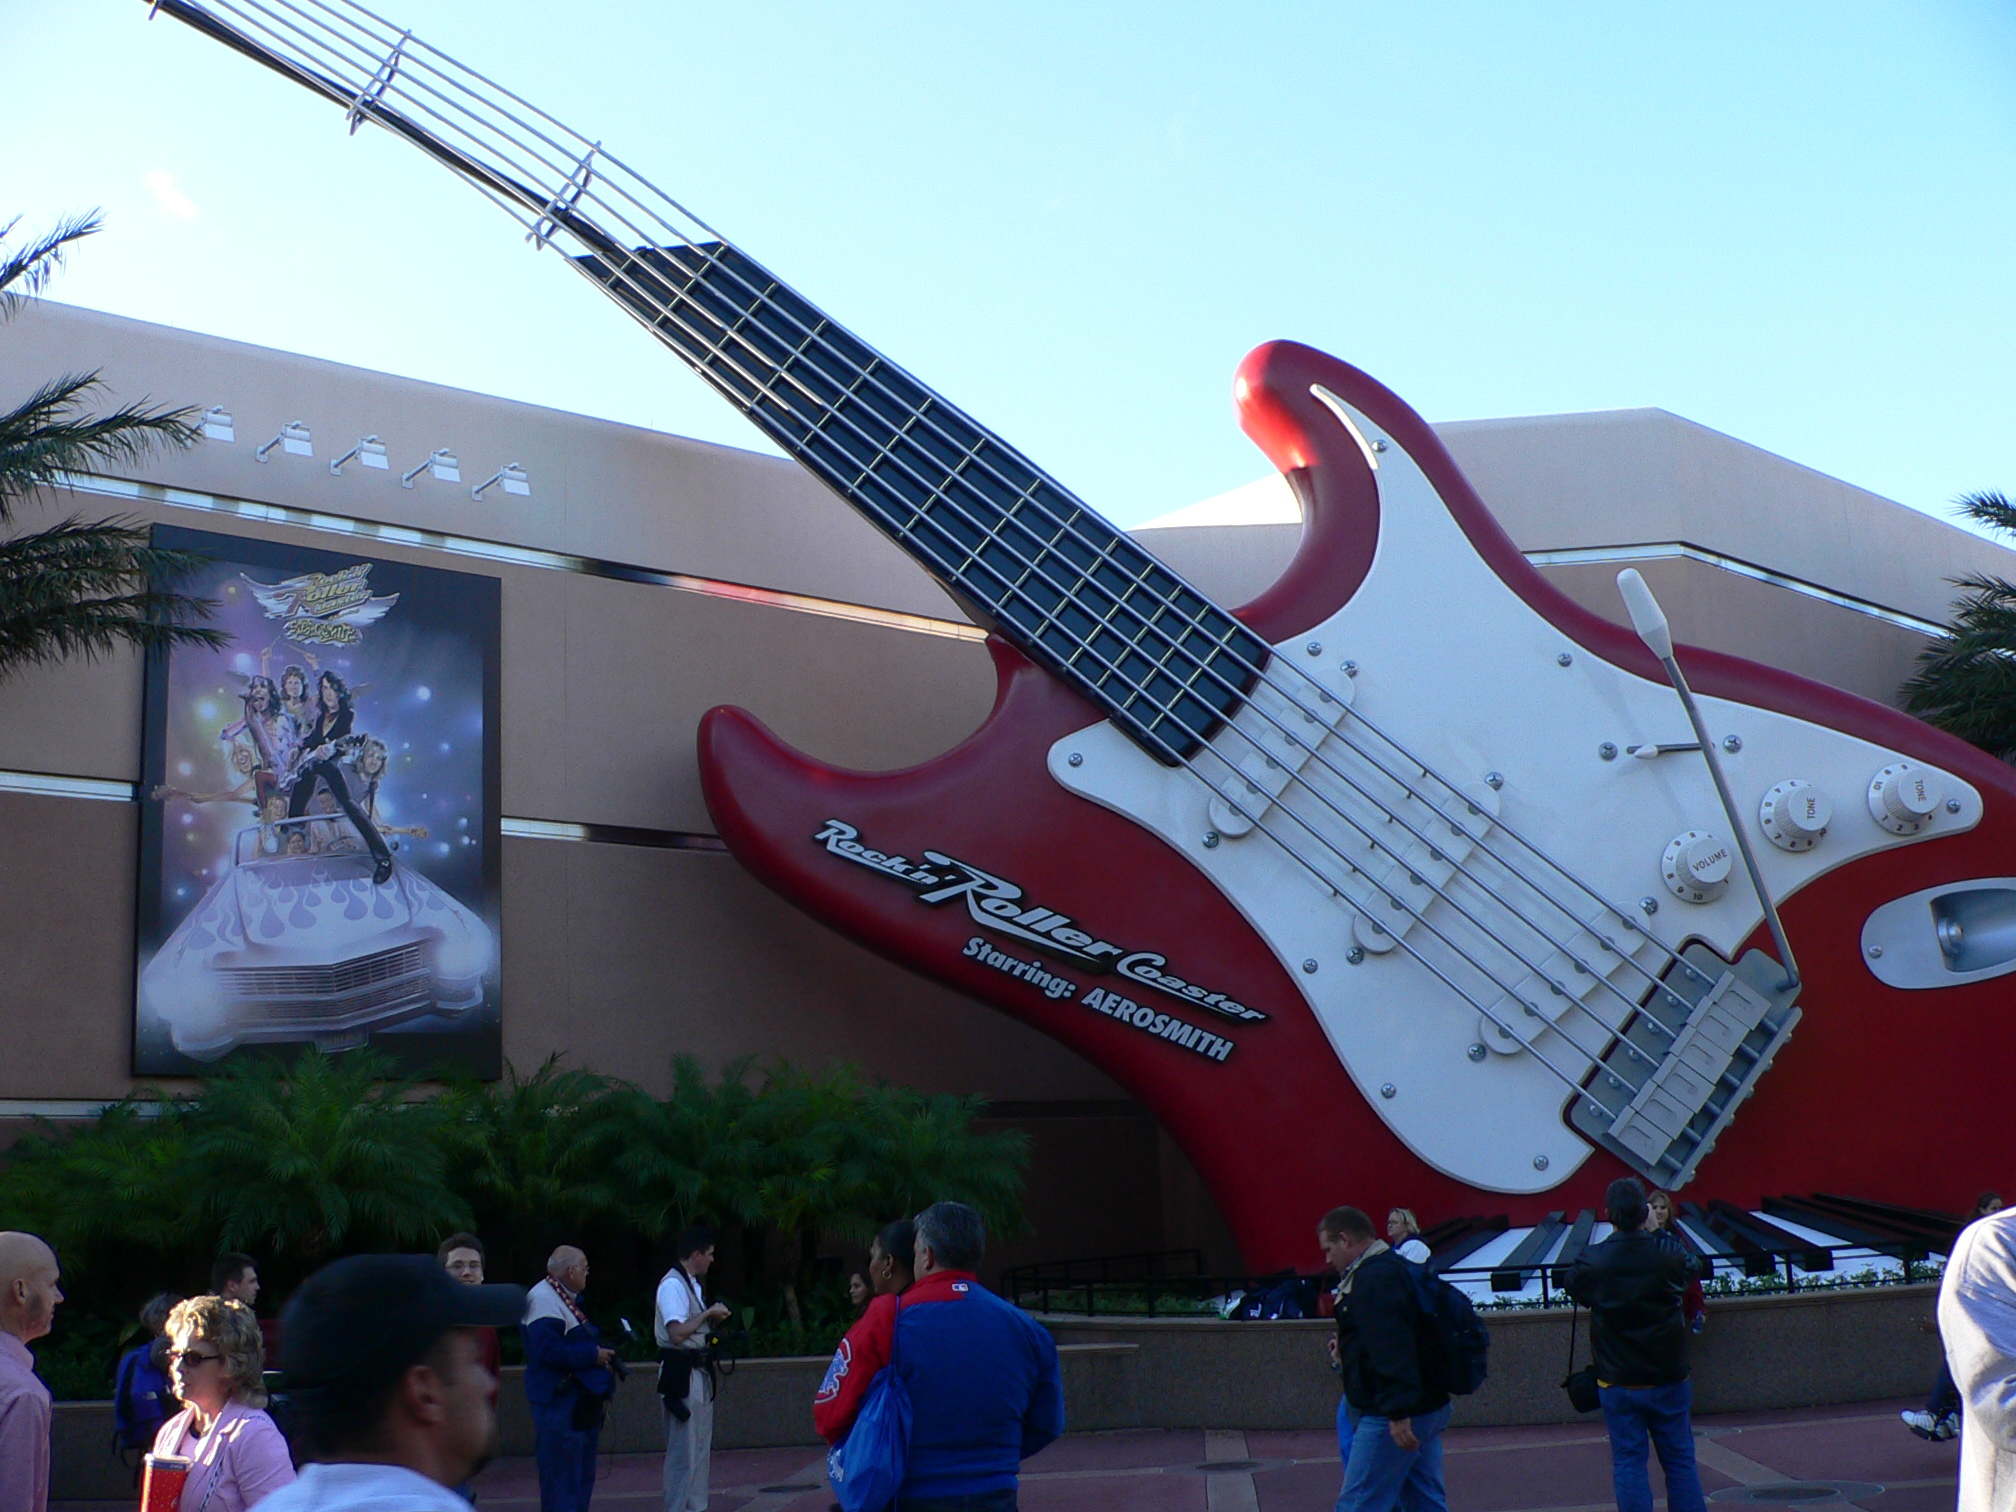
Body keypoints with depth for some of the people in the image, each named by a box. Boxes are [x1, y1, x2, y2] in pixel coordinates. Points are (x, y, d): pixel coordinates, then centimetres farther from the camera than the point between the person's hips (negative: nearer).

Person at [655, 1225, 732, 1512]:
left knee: (700, 1447, 16)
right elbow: (677, 1333, -26)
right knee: (683, 1449, -5)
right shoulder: (673, 1285, -16)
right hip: (681, 1373, -10)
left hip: (698, 1371, 10)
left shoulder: (692, 1284, 14)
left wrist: (713, 1317, 5)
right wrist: (709, 1313, -17)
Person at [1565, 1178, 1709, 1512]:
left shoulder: (1592, 1261, -15)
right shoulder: (1668, 1253, -12)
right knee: (1680, 1460, 13)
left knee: (1628, 1463, 6)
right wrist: (1655, 1232, 18)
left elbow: (1572, 1286, 6)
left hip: (1618, 1383, -1)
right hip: (1670, 1378, 1)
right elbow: (1694, 1266, 10)